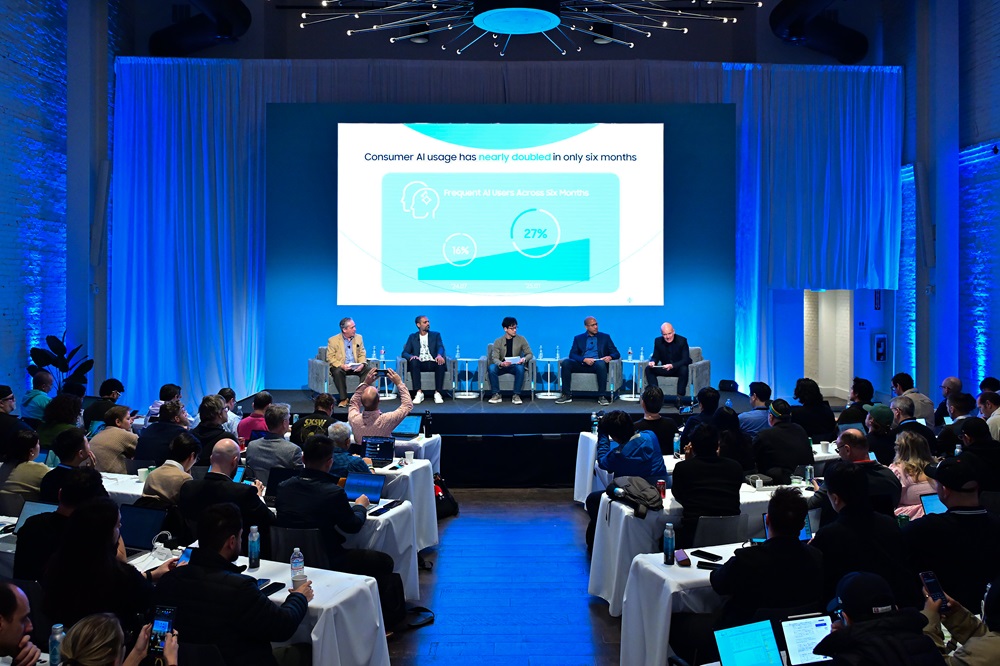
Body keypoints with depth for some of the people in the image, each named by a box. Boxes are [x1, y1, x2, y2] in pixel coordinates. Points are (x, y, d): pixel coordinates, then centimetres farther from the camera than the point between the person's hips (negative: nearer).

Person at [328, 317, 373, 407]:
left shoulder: (359, 338, 11)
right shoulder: (333, 340, -2)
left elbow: (362, 354, 11)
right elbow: (330, 357, -6)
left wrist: (362, 364, -11)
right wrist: (341, 365, -23)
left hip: (356, 367, 3)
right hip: (341, 367, -3)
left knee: (369, 369, -24)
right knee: (337, 372, -37)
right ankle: (343, 399, -27)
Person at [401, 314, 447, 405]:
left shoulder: (436, 335, 17)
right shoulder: (412, 337, 17)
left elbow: (440, 347, -1)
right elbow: (404, 353, 8)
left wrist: (439, 355, -27)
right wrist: (411, 356, -18)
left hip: (433, 363, 0)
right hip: (420, 364, 0)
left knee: (441, 362, -34)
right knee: (413, 361, -34)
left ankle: (437, 393, -33)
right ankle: (418, 393, -35)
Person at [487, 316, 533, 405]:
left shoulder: (521, 339, 1)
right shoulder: (498, 341, -1)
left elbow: (530, 354, -1)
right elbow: (494, 358, -10)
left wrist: (524, 359, -26)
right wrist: (501, 363, -34)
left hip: (515, 365, 0)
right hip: (501, 366, 0)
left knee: (520, 368, -36)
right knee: (491, 368, -32)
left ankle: (516, 395, -28)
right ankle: (496, 395, -23)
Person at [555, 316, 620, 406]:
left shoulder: (605, 337, 16)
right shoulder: (578, 338, 16)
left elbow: (616, 353, 10)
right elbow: (572, 354, 4)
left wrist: (610, 357, -15)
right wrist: (584, 359, -17)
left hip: (597, 364, -1)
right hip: (582, 364, 1)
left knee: (601, 363, -38)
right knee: (566, 362, -27)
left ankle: (602, 396, -33)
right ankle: (566, 395, -24)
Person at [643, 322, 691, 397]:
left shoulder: (682, 340, -15)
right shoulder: (658, 341, -4)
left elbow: (686, 360, -21)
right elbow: (655, 357, 1)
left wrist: (672, 365, -38)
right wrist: (653, 362, -25)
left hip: (678, 369, -4)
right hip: (665, 368, 4)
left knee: (684, 369, -37)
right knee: (648, 369, -17)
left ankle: (680, 396, -30)